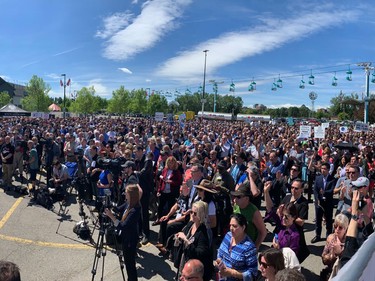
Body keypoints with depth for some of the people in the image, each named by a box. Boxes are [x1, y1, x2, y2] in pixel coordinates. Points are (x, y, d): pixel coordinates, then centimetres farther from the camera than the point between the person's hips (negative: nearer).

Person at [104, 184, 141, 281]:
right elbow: (118, 209, 10)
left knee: (130, 263, 8)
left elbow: (122, 226, -32)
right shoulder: (128, 203, -5)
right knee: (127, 261, 25)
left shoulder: (134, 211, -31)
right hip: (126, 237, 9)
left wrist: (111, 216, -33)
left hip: (130, 240, -9)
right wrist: (110, 208, -7)